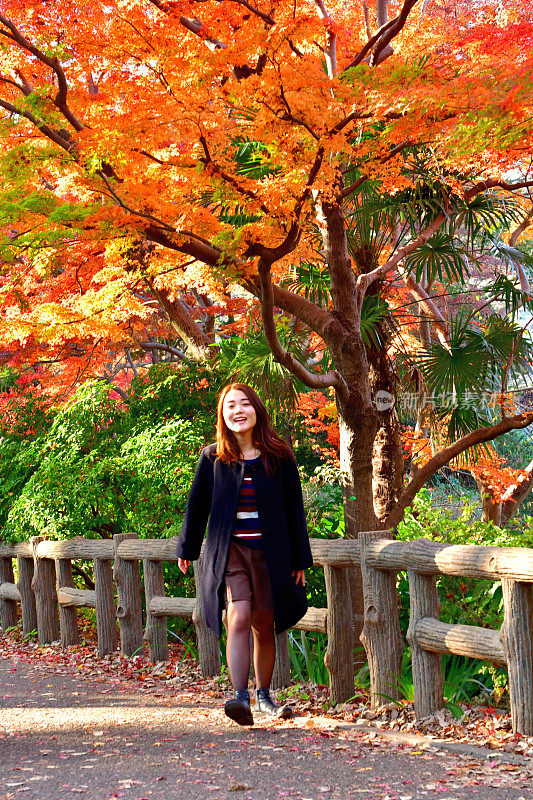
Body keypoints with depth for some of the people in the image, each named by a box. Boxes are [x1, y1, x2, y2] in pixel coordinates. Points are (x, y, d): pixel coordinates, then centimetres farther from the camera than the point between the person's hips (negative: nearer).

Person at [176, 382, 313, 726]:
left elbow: (294, 510, 7)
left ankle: (264, 696, 26)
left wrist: (300, 559, 6)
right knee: (239, 619, -17)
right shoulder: (212, 458, 4)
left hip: (270, 552, 1)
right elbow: (197, 505, 14)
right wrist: (187, 549, 21)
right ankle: (241, 698, -24)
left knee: (264, 626, 8)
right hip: (229, 552, -1)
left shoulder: (279, 457, 3)